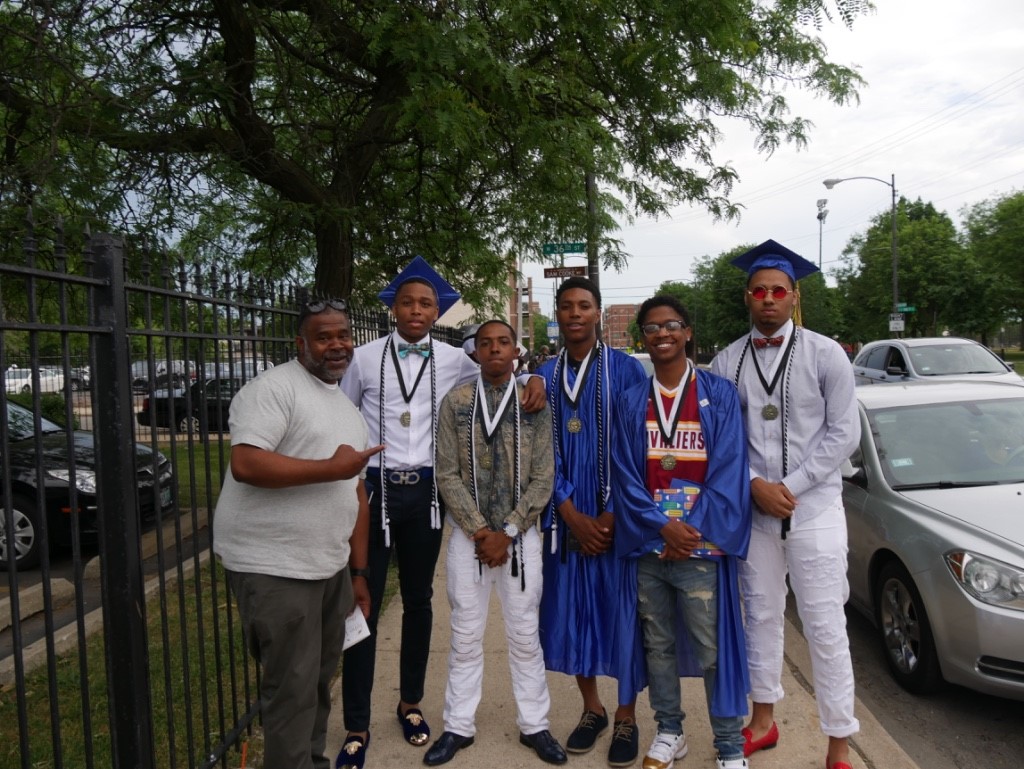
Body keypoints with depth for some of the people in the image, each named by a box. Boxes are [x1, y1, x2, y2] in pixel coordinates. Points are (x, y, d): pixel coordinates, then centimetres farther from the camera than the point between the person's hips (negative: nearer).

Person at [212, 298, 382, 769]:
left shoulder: (350, 410, 16)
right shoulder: (273, 388, -11)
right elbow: (245, 465, -25)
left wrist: (358, 573, 17)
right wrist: (332, 467, -19)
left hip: (331, 568, 8)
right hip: (273, 568, -8)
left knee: (319, 681, 20)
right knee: (293, 691, 1)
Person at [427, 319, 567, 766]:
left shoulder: (534, 403, -1)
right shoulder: (455, 402, -1)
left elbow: (543, 478, -3)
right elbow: (447, 475, -3)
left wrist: (507, 532, -11)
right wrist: (480, 530, -11)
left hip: (521, 535, 0)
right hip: (467, 535, 0)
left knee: (525, 634, 10)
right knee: (465, 636, 10)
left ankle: (534, 725, 25)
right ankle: (458, 726, 25)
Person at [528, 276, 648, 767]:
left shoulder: (627, 371, -4)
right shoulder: (543, 377, 5)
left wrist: (612, 514, -10)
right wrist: (571, 515, -8)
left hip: (618, 516, -3)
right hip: (566, 517, 3)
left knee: (622, 612, 4)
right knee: (572, 611, 10)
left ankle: (626, 718, 23)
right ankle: (591, 709, 30)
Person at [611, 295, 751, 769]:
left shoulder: (719, 395, 0)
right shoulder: (630, 402, 6)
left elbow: (728, 470, -5)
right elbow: (625, 476, 1)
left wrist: (691, 530, -12)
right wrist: (662, 527, -11)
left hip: (701, 546, -2)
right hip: (647, 546, 3)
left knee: (713, 648, 2)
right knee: (657, 644, 13)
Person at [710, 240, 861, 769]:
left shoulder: (825, 354, -5)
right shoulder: (727, 362, 2)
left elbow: (844, 433, -6)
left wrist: (789, 486, -12)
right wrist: (756, 485, -12)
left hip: (814, 508, -2)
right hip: (752, 508, 3)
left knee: (825, 628, 2)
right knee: (761, 617, 15)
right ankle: (763, 721, 33)